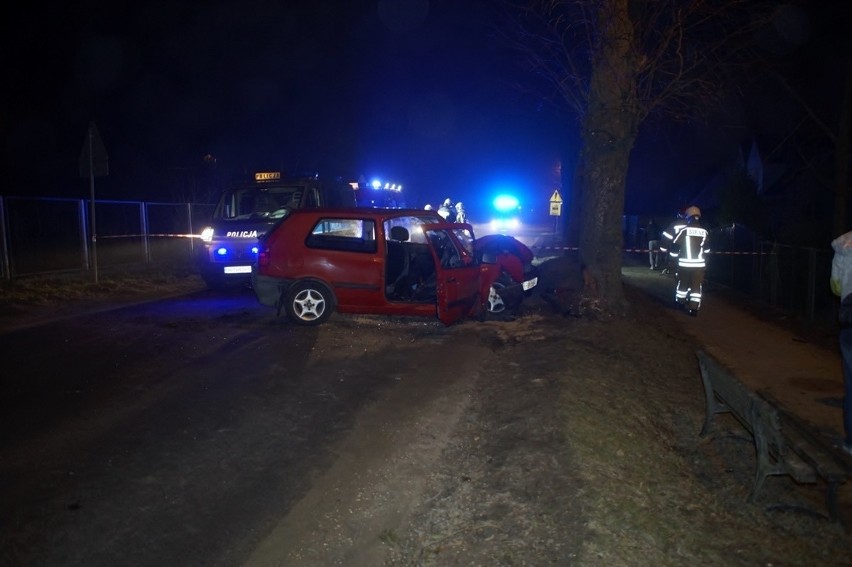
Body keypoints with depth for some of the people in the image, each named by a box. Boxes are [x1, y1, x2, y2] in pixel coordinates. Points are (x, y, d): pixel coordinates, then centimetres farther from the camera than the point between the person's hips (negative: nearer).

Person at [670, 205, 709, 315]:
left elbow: (674, 244, -4)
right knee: (696, 286, 4)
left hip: (684, 263, -1)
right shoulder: (704, 231, 0)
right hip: (699, 263, 1)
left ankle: (680, 301, 30)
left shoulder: (684, 230, -8)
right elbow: (707, 248, 10)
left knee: (683, 283, 16)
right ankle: (694, 308, -1)